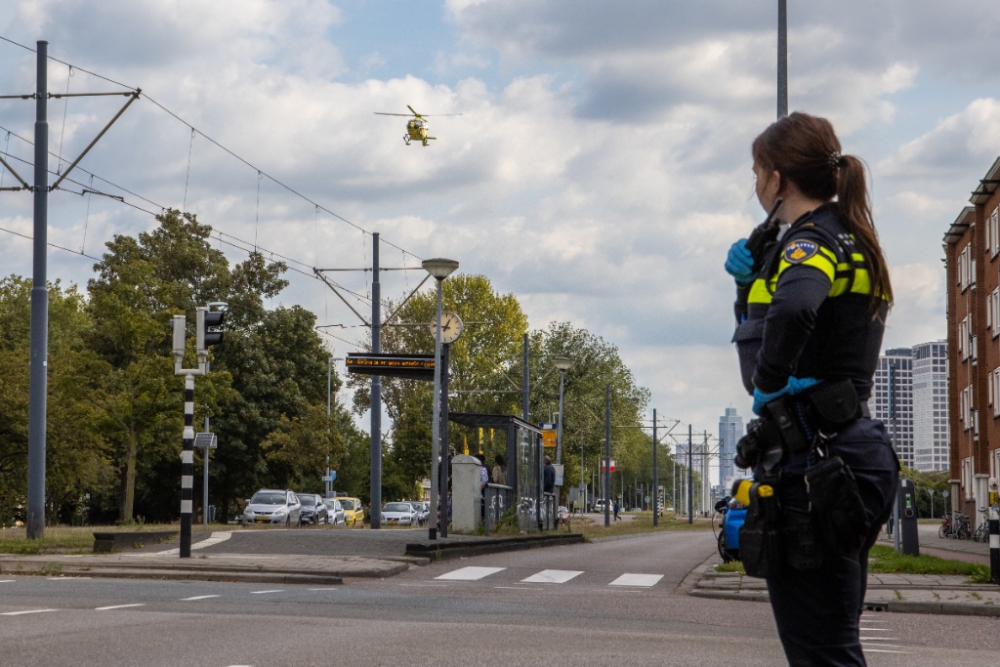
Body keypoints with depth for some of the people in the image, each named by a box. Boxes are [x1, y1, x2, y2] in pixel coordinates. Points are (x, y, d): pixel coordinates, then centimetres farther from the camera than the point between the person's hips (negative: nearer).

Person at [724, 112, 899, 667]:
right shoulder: (847, 243, 18)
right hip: (846, 450, 10)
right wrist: (750, 280, 9)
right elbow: (760, 335, 26)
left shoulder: (813, 242, -12)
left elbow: (792, 311, -38)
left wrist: (769, 382, -21)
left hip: (811, 464, -10)